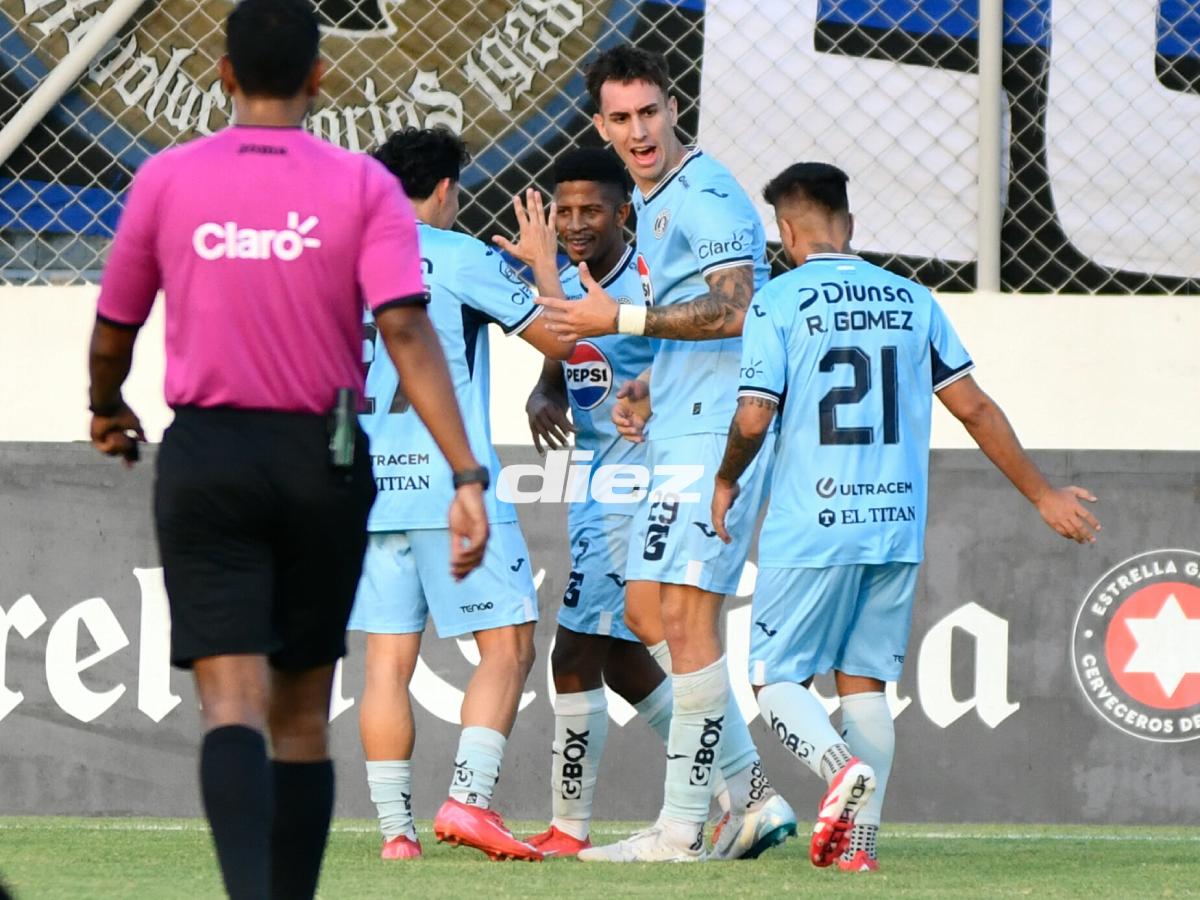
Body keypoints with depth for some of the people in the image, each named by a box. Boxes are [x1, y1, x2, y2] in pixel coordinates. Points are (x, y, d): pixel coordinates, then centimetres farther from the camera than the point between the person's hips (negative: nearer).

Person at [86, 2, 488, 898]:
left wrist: (107, 412, 32)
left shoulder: (167, 179, 0)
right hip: (323, 460, 1)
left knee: (234, 699, -10)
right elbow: (407, 331, -15)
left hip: (206, 461, -1)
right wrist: (467, 476, -19)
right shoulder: (364, 186, -3)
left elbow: (113, 330, 10)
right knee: (302, 710, 15)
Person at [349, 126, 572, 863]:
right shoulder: (461, 258, -4)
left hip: (371, 490, 5)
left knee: (389, 660, 4)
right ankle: (469, 797, -14)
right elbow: (559, 339, 1)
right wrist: (543, 263, 15)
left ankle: (396, 828, 1)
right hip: (453, 485, -5)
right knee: (509, 646, 0)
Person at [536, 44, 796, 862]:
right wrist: (648, 390, 15)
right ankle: (753, 795, 14)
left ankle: (683, 826, -9)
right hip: (680, 433, 11)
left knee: (685, 613, -11)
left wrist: (623, 319, -18)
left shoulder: (702, 194, -11)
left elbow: (733, 311, -22)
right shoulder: (652, 203, 20)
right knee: (647, 610, 11)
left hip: (718, 432, -11)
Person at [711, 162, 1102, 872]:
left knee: (778, 679, 3)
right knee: (864, 683, 11)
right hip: (896, 527, 4)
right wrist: (1042, 494, 16)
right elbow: (975, 408, 9)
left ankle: (842, 765, -25)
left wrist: (726, 481, 9)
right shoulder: (911, 300, 8)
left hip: (810, 529, -4)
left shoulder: (779, 302, -5)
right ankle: (859, 839, 4)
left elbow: (752, 419, -12)